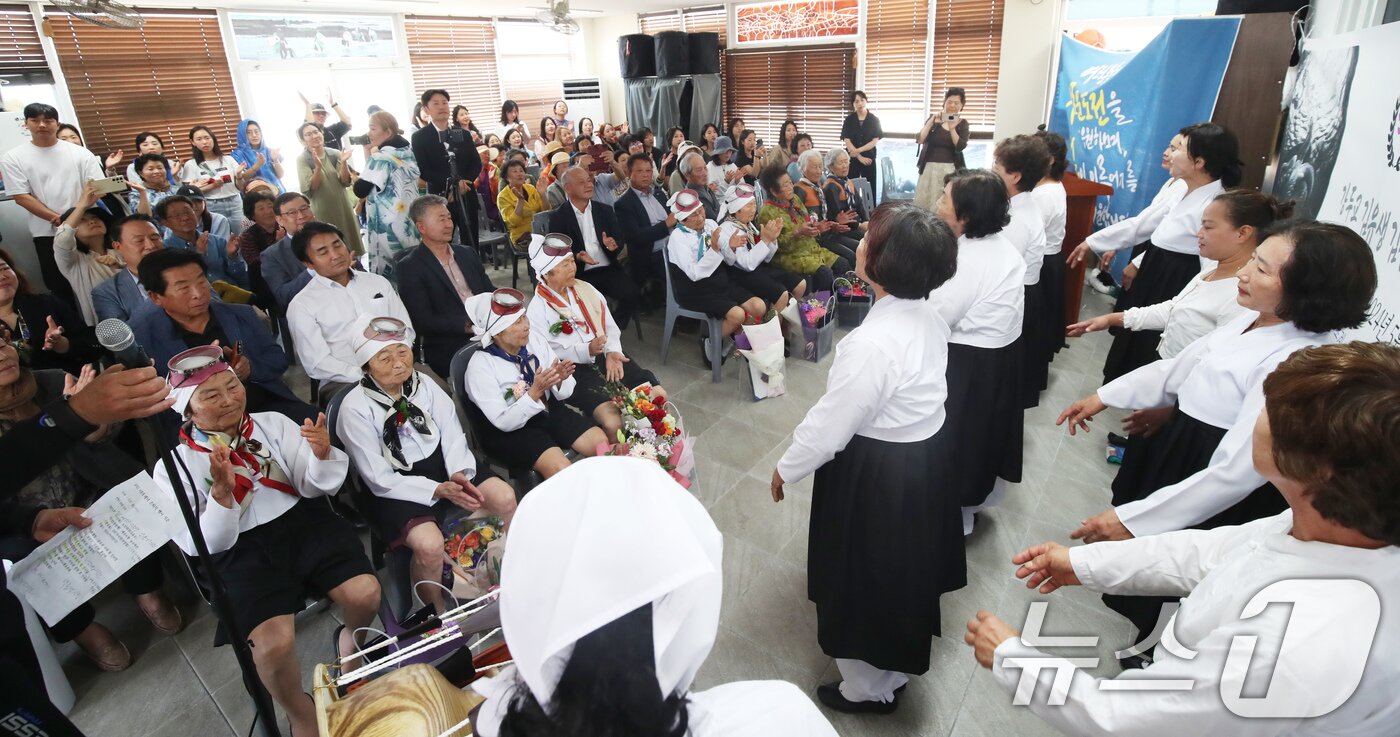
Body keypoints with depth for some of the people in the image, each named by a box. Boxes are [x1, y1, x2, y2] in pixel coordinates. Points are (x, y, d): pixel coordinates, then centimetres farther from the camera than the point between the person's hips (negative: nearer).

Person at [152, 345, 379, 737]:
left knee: (365, 594, -22)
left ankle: (350, 638, 16)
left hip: (304, 523, 2)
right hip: (242, 552, -2)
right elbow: (204, 545, -4)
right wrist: (221, 491, -22)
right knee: (274, 644, -25)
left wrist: (322, 454, -20)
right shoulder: (173, 468, 0)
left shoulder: (273, 423, 5)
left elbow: (316, 487, 2)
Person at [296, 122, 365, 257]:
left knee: (351, 243, 11)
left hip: (342, 206, 3)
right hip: (323, 210, -3)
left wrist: (343, 163, -21)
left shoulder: (335, 154, 2)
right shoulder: (302, 159, -6)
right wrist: (318, 167, -29)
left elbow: (346, 181, -5)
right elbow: (310, 188, -16)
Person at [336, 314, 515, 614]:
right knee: (429, 545, -29)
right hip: (396, 486, -4)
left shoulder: (423, 384, -2)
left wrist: (458, 473, -21)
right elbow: (380, 479, -14)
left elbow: (452, 433, -1)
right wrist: (438, 490, -23)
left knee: (504, 497, -14)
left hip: (439, 463, 5)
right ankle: (437, 611, 2)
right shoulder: (355, 408, -15)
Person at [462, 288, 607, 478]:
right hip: (511, 431, -5)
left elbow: (565, 392, 1)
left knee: (602, 442, -13)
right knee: (561, 469, -27)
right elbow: (504, 422, -19)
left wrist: (560, 379, -23)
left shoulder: (535, 339, -6)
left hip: (551, 411, 5)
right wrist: (535, 391, -31)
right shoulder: (480, 365, -18)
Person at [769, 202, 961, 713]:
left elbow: (831, 424, -24)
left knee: (869, 576, 14)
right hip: (926, 450, 9)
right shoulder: (928, 315, -6)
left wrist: (786, 469, -7)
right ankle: (897, 662, 57)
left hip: (878, 472, -9)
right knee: (901, 566, 30)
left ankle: (869, 686, 39)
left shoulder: (872, 343, -34)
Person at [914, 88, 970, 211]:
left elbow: (960, 147, -8)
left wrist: (952, 129, -20)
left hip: (950, 169, 0)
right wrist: (932, 121, -19)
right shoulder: (933, 118, 5)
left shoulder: (962, 123, 7)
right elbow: (920, 140, -8)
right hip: (929, 168, 0)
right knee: (923, 202, -2)